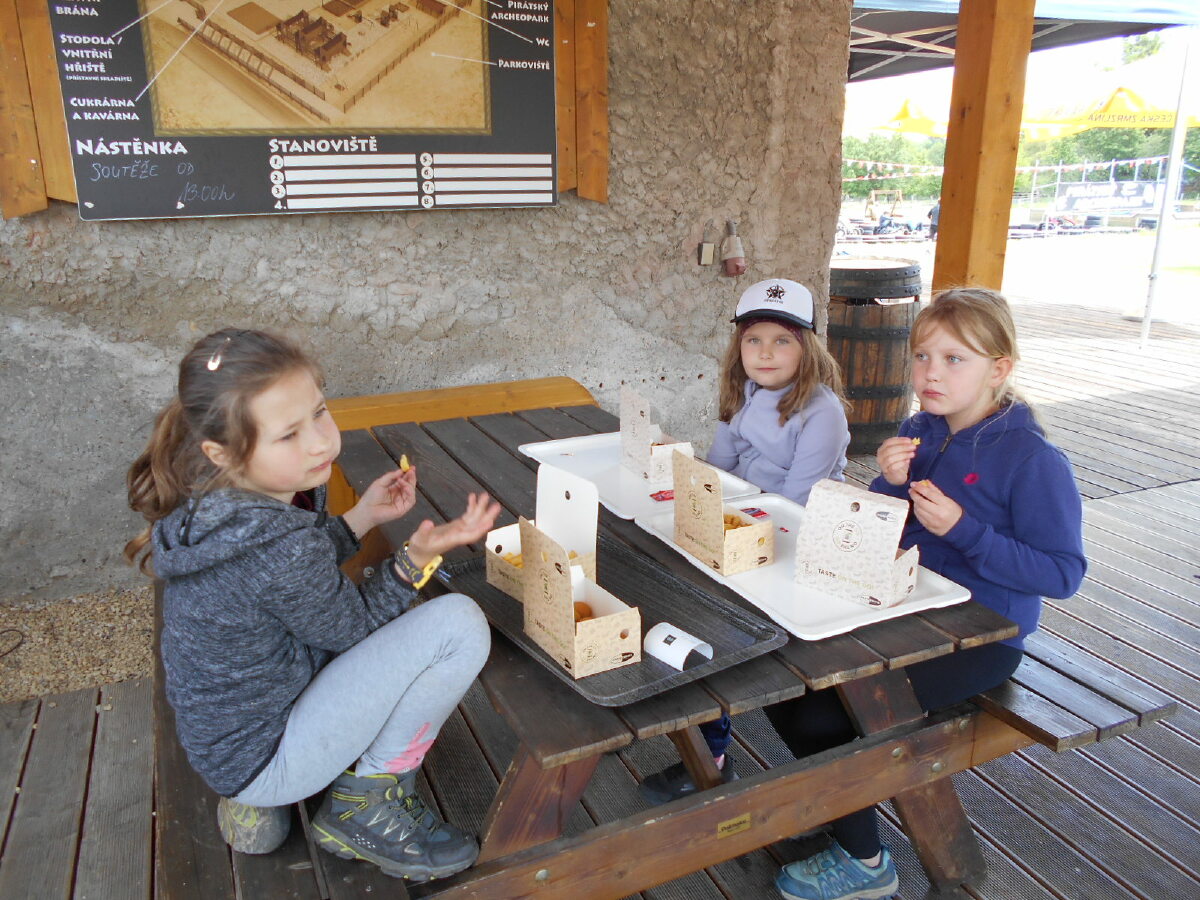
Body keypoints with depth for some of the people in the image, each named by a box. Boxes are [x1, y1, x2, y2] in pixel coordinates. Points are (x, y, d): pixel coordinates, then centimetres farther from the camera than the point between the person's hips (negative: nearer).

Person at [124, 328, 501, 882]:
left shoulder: (211, 500, -6)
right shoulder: (280, 542, -32)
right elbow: (347, 629, -15)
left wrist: (362, 516, 0)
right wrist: (419, 556, -24)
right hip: (259, 757, -9)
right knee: (458, 624, -21)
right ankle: (367, 806, 0)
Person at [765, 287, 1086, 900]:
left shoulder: (1031, 459, -18)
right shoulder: (918, 432, 2)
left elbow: (1063, 572, -19)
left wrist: (962, 529, -27)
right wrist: (890, 483, -14)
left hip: (982, 637, -7)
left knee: (818, 717, -15)